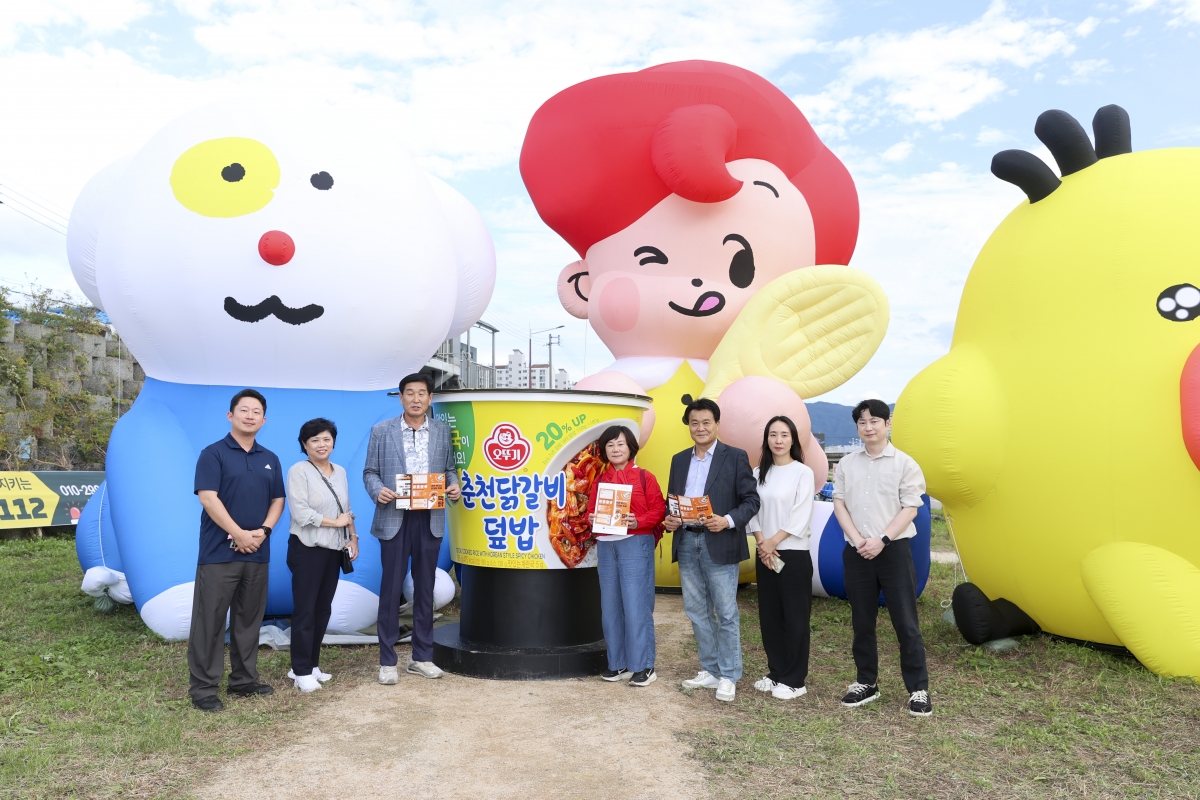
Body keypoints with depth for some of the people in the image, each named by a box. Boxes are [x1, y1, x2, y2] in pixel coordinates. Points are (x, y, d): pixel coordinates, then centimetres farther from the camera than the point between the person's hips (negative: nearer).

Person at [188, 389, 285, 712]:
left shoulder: (270, 459, 13)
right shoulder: (213, 453, -4)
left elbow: (277, 500, 13)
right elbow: (208, 498, -12)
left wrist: (263, 531, -5)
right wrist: (239, 534, -15)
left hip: (258, 553, 5)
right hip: (219, 552, -5)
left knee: (249, 619, 12)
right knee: (210, 621, -1)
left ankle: (244, 680, 23)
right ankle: (203, 688, 6)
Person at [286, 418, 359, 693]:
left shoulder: (340, 472, 11)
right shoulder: (299, 471, -9)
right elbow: (300, 513, -18)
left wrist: (353, 537, 4)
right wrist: (335, 522, -12)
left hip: (334, 550, 6)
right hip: (307, 549, -6)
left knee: (323, 609, 10)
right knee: (305, 610, -1)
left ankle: (311, 664, 21)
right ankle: (302, 671, 7)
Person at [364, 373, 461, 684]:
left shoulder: (442, 431, 7)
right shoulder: (382, 431, 2)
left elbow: (449, 468, 10)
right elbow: (370, 471, 3)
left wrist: (454, 486, -11)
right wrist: (377, 490, -16)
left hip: (430, 519, 2)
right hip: (394, 518, -2)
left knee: (425, 588, 10)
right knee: (391, 588, 3)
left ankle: (422, 657, 22)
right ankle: (387, 661, 13)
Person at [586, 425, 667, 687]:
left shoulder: (645, 477, -1)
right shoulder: (600, 480, 12)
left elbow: (659, 510, -5)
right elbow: (591, 511, 14)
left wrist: (638, 522, -20)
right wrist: (592, 519, -7)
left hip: (636, 545, -5)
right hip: (606, 546, 5)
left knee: (636, 606, -3)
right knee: (610, 606, 8)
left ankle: (644, 666, 6)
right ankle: (618, 663, 19)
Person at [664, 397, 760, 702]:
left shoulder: (735, 457, -2)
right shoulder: (679, 460, 13)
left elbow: (751, 500, -5)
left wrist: (728, 521, -20)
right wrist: (669, 520, -5)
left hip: (719, 544, -5)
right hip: (686, 543, 5)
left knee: (726, 613, 1)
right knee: (696, 611, 12)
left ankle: (728, 676, 13)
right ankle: (710, 670, 24)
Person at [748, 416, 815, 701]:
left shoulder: (803, 472, -6)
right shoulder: (759, 473, 8)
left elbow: (800, 517, -12)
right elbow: (753, 511, 5)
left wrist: (773, 542, -12)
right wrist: (762, 543, -9)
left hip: (794, 555, -5)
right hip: (765, 555, 5)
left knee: (795, 618, 1)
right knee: (769, 616, 11)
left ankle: (794, 680, 12)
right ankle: (776, 672, 24)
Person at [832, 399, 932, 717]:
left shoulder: (904, 463, -3)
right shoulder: (846, 464, 7)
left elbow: (910, 509, -6)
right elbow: (839, 504, 4)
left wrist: (882, 541, -15)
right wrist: (858, 540, -9)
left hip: (893, 550, -3)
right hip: (856, 553, 3)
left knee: (906, 623, -1)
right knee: (862, 622, 11)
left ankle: (918, 689, 10)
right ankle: (866, 683, 24)